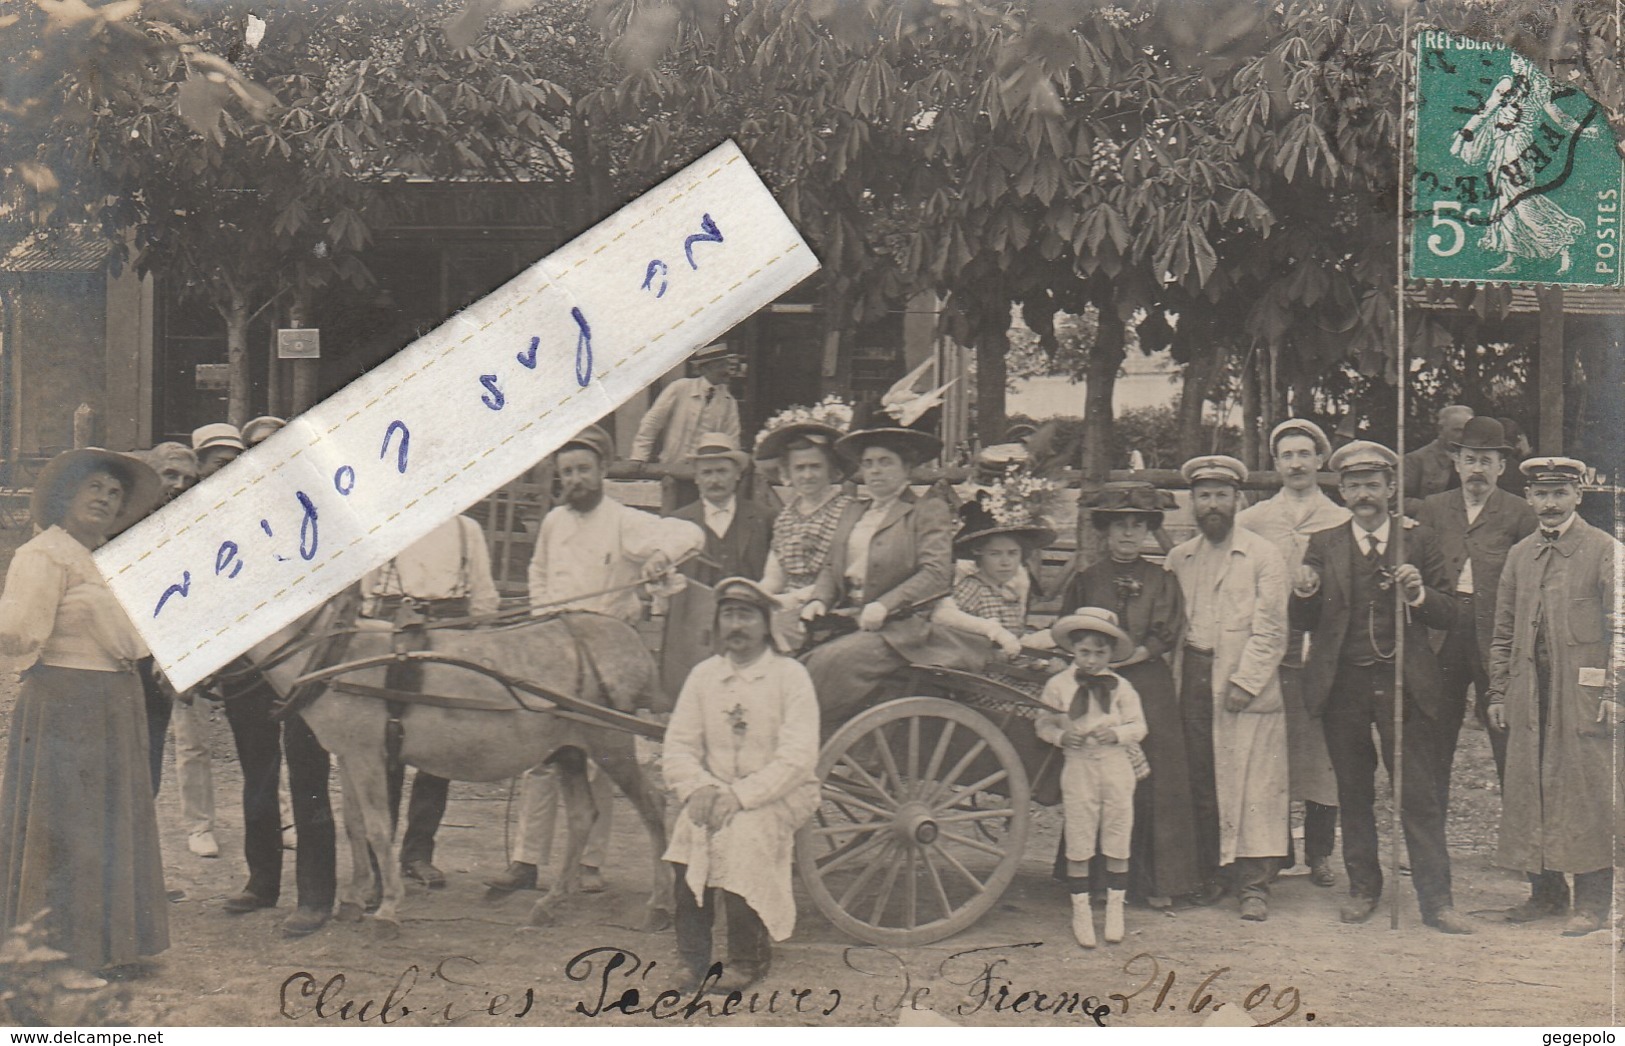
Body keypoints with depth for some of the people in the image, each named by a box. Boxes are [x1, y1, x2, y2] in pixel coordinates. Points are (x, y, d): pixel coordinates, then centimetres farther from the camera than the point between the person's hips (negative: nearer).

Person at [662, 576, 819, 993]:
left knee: (743, 830, -32)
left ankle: (747, 959, -18)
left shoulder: (790, 675, -4)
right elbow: (678, 748, 7)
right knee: (690, 826, -27)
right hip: (714, 791, 4)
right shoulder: (703, 675, 10)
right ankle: (694, 958, -20)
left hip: (779, 796, -4)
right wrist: (698, 787, -14)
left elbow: (798, 757, -13)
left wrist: (740, 794, -22)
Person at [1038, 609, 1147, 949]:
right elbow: (1043, 724, 5)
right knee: (1079, 848, 3)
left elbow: (1138, 727, 3)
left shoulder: (1121, 687, 1)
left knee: (1117, 846, 7)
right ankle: (1081, 912, 13)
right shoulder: (1058, 686, -1)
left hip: (1116, 770, 1)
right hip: (1078, 770, -1)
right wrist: (1060, 736, -15)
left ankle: (1115, 909, 20)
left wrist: (1116, 733, -16)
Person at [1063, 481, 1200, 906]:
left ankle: (1155, 881, 2)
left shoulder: (1162, 581, 10)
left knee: (1153, 785, -2)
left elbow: (1165, 637, -2)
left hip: (1152, 691, 0)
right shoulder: (1085, 581, 11)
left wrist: (1128, 655, -12)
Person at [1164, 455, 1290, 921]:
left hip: (1247, 689, -4)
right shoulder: (1178, 559, 16)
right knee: (1198, 786, 4)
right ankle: (1204, 876, 11)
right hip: (1192, 683, 4)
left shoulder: (1263, 556, 3)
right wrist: (1176, 682, 2)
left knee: (1252, 788, -6)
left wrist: (1246, 682, -13)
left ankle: (1253, 886, -5)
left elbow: (1269, 630, -4)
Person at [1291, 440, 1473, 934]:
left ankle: (1435, 899, -2)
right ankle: (1362, 888, 22)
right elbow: (1307, 622, 9)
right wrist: (1303, 594, -13)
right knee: (1353, 792, 9)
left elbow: (1448, 614, 5)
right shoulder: (1323, 545, 10)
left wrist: (1419, 594, -16)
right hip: (1344, 685, 2)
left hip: (1405, 684, -2)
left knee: (1420, 794, -4)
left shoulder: (1418, 541, 7)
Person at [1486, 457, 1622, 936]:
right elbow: (1503, 632, 16)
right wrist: (1498, 693, 11)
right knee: (1529, 793, 6)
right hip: (1529, 697, 5)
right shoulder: (1519, 555, 14)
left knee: (1586, 794, -4)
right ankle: (1546, 891, 17)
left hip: (1584, 693, -5)